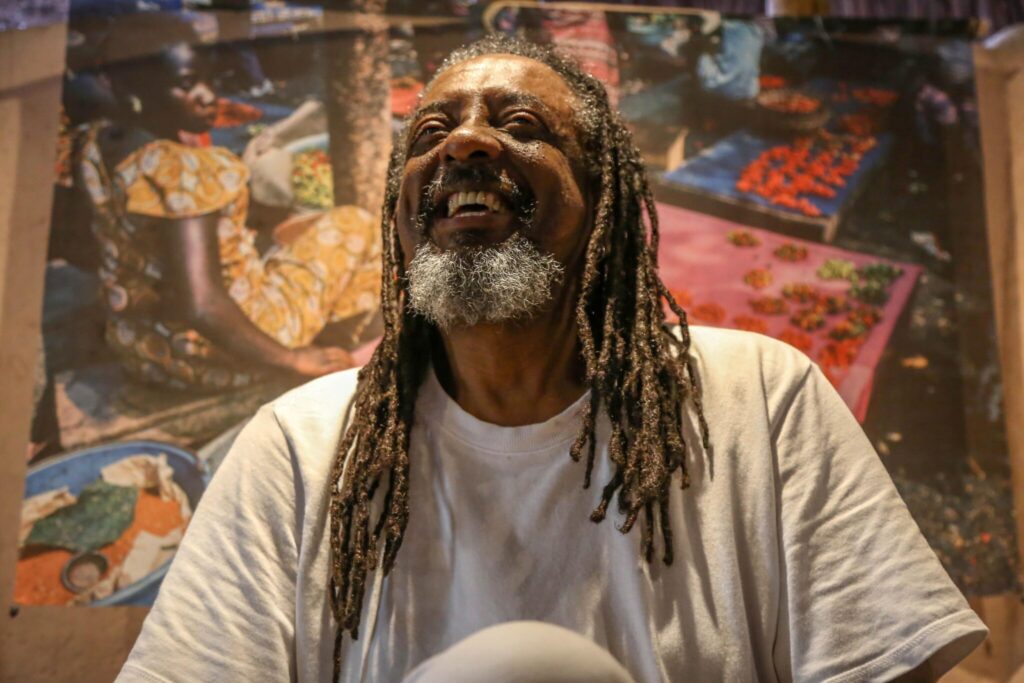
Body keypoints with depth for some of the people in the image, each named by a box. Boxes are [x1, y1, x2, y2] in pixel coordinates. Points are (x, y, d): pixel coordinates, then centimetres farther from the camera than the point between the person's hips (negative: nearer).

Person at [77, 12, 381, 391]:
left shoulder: (98, 146, -2)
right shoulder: (179, 171, -28)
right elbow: (201, 307, -33)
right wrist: (289, 360, -20)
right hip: (211, 352, -8)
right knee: (355, 225, 5)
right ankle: (328, 354, 20)